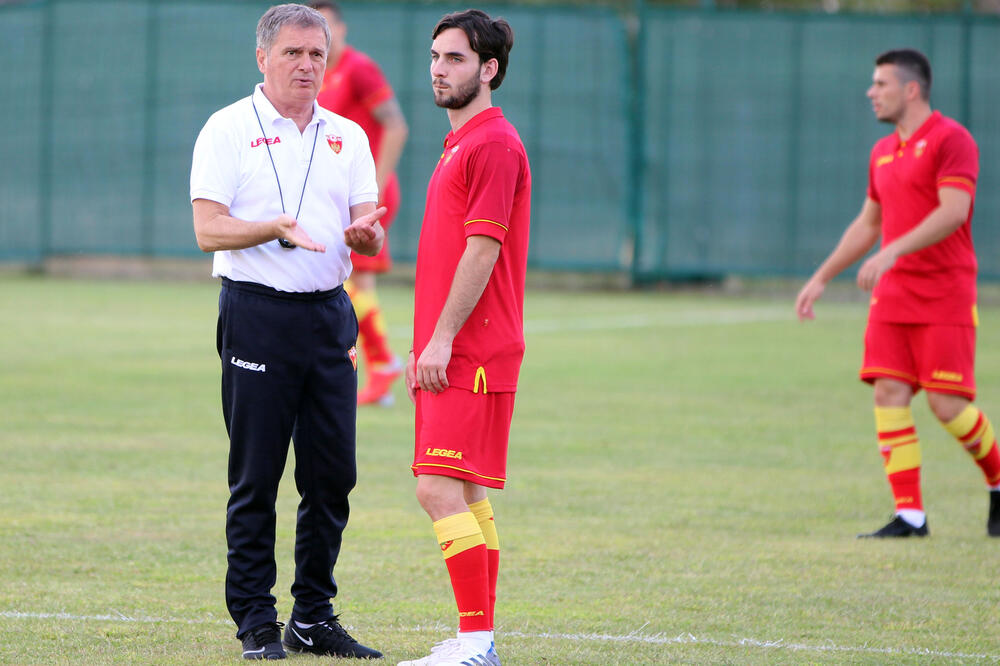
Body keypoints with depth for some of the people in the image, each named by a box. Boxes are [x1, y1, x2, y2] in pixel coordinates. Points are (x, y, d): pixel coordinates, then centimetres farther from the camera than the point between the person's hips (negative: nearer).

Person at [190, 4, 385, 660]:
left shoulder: (348, 137, 14)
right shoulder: (229, 130, 0)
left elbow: (370, 234, 9)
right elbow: (210, 230, -8)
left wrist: (365, 233, -15)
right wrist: (277, 229, -24)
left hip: (329, 315, 5)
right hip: (257, 314, -4)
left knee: (333, 473, 3)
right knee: (256, 476, -2)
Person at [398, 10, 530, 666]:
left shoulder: (495, 144, -12)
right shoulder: (461, 144, 20)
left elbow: (482, 249, -18)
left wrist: (442, 339, -19)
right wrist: (425, 345, 21)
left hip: (473, 353, -10)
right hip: (450, 354, 10)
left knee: (441, 488, -15)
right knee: (464, 492, 9)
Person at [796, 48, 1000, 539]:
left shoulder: (950, 140, -9)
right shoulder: (883, 153, 16)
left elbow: (953, 211, -21)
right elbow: (867, 225, 26)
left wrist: (892, 252, -30)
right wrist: (820, 279, 22)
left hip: (945, 299, -7)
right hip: (892, 296, 7)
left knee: (947, 405, -9)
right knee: (889, 395, -5)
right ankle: (909, 515, -3)